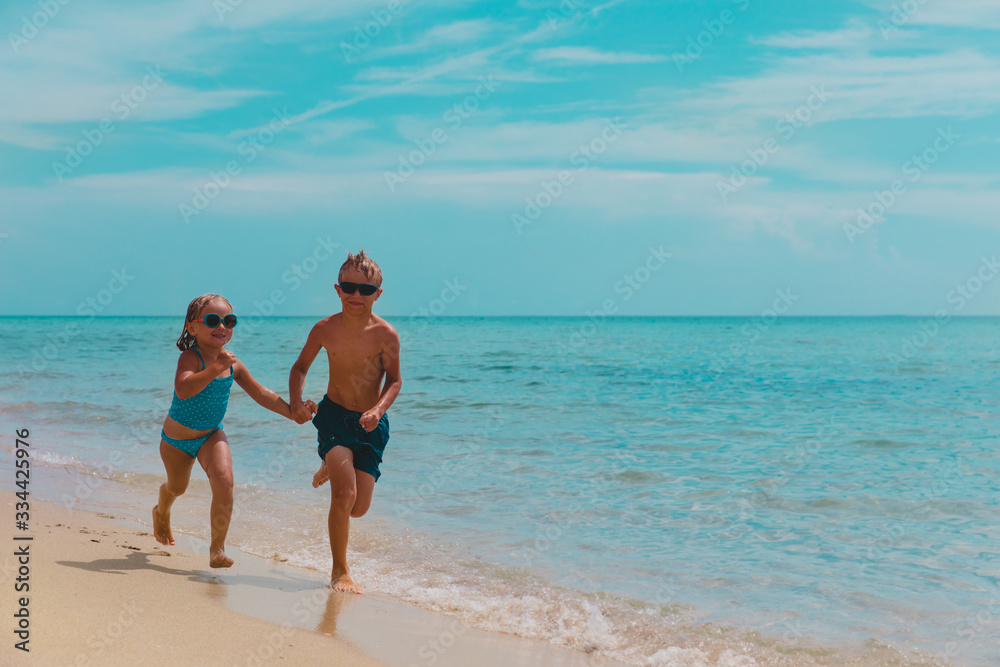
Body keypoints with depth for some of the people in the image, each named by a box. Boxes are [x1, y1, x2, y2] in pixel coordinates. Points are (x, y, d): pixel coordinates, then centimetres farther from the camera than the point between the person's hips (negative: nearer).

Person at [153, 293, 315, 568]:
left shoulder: (233, 364, -9)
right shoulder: (191, 357, -27)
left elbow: (261, 393, 1)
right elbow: (183, 389, -46)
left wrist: (292, 412, -8)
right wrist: (215, 368, -55)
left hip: (211, 435, 3)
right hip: (176, 436, -3)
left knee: (224, 482, -20)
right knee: (176, 487, 19)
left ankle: (217, 548, -6)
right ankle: (161, 513, 58)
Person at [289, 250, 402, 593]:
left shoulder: (385, 334, -13)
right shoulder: (325, 329, -7)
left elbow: (394, 380, -3)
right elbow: (301, 366, 8)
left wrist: (378, 409, -20)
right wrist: (295, 401, -8)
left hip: (370, 423, 1)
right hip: (334, 415, 0)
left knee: (358, 508, 3)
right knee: (345, 495, -16)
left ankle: (332, 468, 39)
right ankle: (340, 571, 2)